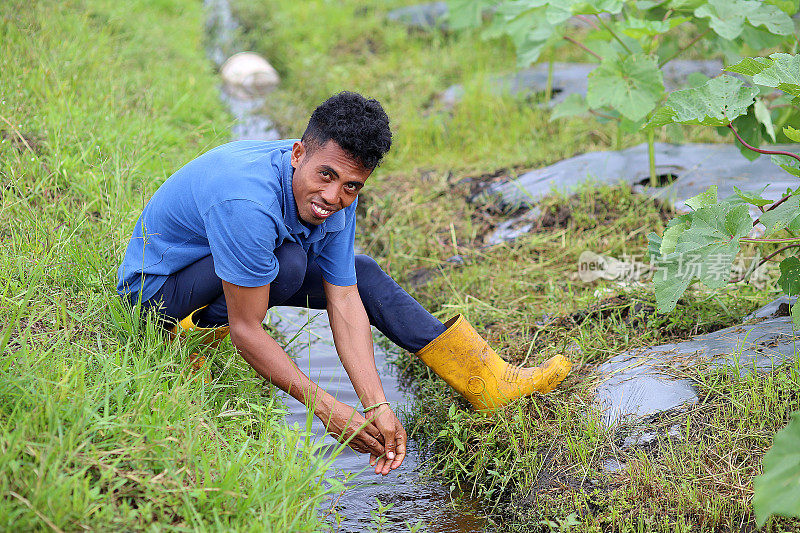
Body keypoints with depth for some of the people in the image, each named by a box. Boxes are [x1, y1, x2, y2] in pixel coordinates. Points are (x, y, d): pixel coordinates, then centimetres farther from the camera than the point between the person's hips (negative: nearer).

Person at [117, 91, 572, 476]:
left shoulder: (339, 198, -14)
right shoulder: (247, 204, -38)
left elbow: (344, 302, -14)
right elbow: (246, 331, -33)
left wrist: (377, 406, -24)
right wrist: (330, 412, -31)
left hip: (227, 267, 8)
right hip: (156, 284, -8)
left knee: (363, 274, 3)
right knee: (289, 263, -33)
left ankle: (488, 382, 11)